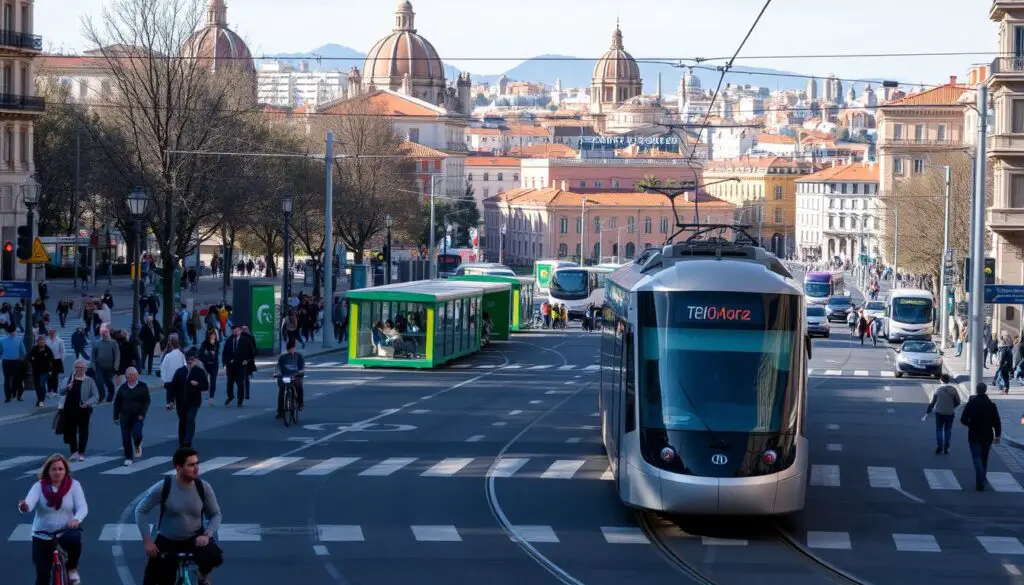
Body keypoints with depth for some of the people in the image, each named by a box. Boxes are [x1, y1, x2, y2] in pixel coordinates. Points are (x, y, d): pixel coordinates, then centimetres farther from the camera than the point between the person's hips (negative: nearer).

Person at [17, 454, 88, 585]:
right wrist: (24, 507, -50)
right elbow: (29, 503, -24)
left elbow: (82, 507, -14)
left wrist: (76, 519, -37)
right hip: (42, 536, 0)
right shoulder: (39, 486, -9)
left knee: (74, 539, -35)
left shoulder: (74, 485, -7)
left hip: (66, 531, 0)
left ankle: (72, 569, -7)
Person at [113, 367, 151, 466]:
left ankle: (137, 446, 18)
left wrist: (142, 414, -12)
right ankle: (128, 458, 12)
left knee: (137, 434, -17)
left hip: (138, 416, -2)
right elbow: (117, 402, 10)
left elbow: (147, 401, -1)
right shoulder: (123, 388, 6)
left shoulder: (142, 386, 0)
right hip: (125, 416, 2)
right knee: (126, 438, 1)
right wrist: (116, 417, 6)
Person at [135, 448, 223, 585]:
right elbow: (141, 510, -6)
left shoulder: (204, 488, -11)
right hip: (167, 541, 0)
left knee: (214, 557, -29)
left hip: (195, 538, 1)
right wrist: (147, 540, -12)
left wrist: (207, 534, -16)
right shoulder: (163, 487, -17)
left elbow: (215, 514, 2)